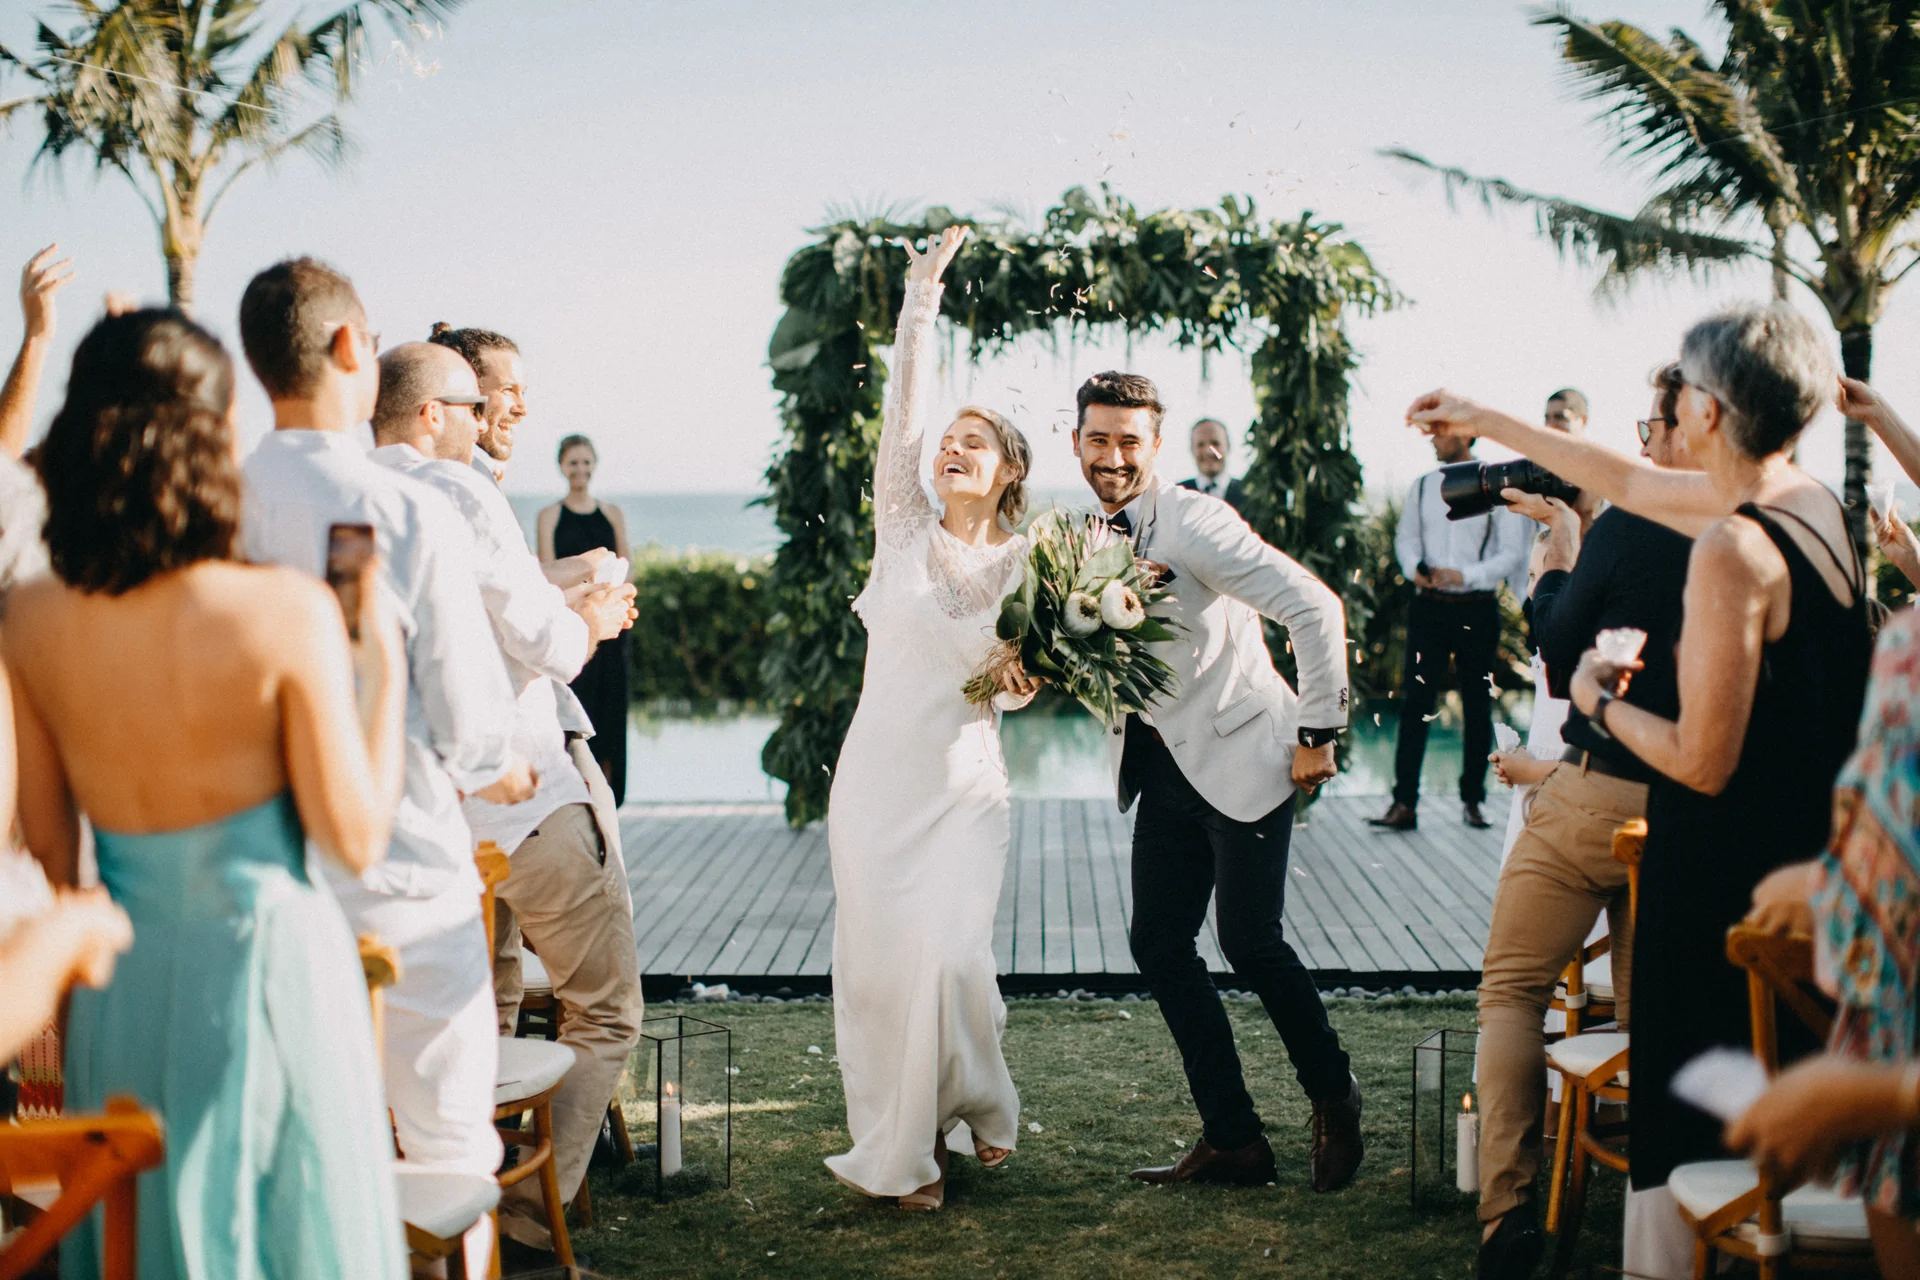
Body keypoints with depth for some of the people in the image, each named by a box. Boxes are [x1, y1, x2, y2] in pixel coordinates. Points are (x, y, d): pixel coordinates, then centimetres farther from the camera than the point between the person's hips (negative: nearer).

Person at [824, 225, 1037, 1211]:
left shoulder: (1028, 564, 4)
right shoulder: (906, 530, 3)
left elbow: (1020, 680, 9)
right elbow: (901, 411, -6)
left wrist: (1023, 680, -15)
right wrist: (922, 295, -11)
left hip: (965, 786, -1)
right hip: (877, 776, 1)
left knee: (949, 955, -12)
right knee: (879, 956, 0)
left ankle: (969, 1105, 15)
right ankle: (904, 1140, 16)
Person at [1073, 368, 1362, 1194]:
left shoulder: (1193, 521, -16)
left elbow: (1315, 607, -19)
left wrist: (1319, 731, -16)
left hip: (1240, 760, -8)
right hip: (1164, 774, 8)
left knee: (1249, 940, -7)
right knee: (1159, 946, 5)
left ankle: (1333, 1099, 20)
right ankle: (1233, 1141, 16)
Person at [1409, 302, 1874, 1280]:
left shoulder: (1733, 549, -23)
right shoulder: (1810, 500, 5)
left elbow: (1703, 762, -22)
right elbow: (1626, 480, 20)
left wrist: (1602, 703, -3)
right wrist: (1486, 422, 28)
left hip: (1725, 870, -9)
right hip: (1809, 858, 9)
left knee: (1687, 1134, 1)